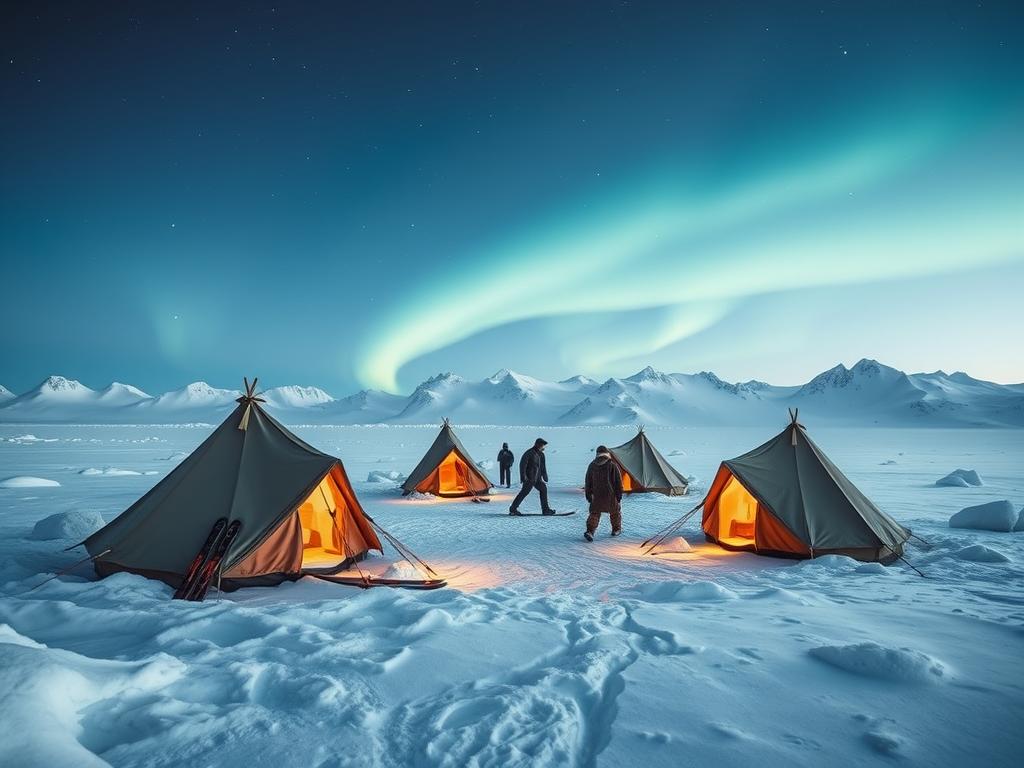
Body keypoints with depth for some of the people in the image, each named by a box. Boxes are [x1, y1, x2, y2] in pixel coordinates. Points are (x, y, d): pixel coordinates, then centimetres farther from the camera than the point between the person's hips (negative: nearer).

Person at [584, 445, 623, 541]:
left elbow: (588, 482, 8)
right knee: (615, 512, 20)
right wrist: (619, 495, -1)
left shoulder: (592, 466, 2)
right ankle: (616, 529, 32)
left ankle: (590, 531, -12)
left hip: (597, 495, 2)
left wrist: (588, 495, 15)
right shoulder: (612, 465, -8)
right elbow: (618, 482, -7)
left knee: (594, 513, 6)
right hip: (611, 494, -2)